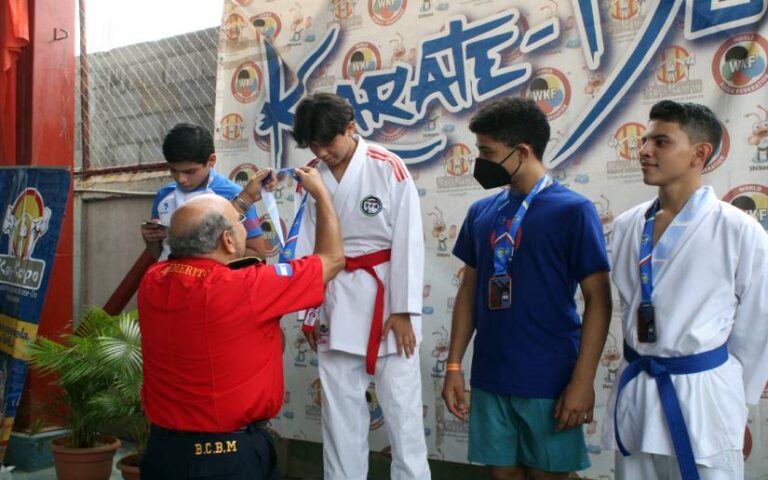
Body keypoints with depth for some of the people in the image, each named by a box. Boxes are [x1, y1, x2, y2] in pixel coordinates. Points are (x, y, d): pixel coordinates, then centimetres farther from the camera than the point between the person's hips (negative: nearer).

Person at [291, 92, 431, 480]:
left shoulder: (388, 168, -8)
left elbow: (408, 241, -9)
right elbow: (308, 246, 8)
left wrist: (403, 309, -11)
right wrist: (308, 311, 9)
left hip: (385, 294, -4)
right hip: (336, 302, 4)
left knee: (401, 406, 0)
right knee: (338, 407, 11)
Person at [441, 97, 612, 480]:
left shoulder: (573, 210, -9)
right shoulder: (481, 212, 7)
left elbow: (598, 300, -10)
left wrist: (583, 379, -14)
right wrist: (454, 365, 7)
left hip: (550, 381, -4)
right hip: (489, 378, 5)